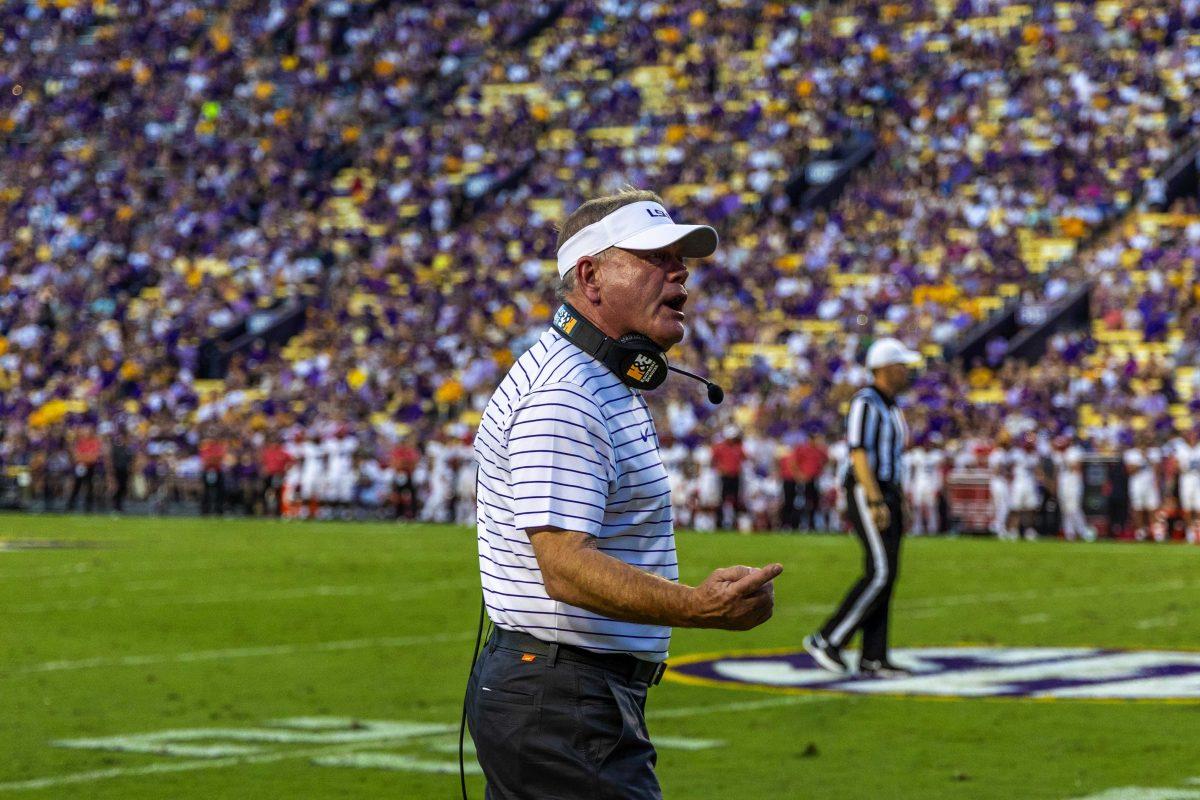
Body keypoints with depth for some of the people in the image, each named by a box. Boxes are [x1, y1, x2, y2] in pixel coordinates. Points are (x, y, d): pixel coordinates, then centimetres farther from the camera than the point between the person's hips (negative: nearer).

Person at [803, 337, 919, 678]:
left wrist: (898, 506, 20)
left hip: (887, 496, 10)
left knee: (885, 577, 5)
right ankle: (827, 640, -9)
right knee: (880, 575, -15)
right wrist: (876, 503, -25)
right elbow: (859, 453, -19)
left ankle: (873, 658, 6)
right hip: (867, 496, -10)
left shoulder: (891, 407, 18)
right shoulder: (865, 403, -12)